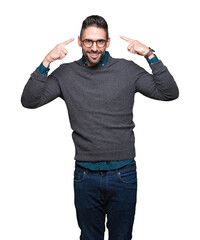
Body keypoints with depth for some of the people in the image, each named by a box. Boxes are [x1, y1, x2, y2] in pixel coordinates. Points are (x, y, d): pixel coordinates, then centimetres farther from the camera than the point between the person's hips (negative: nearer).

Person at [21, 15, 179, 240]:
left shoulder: (128, 70, -1)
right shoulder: (66, 74, 1)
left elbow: (170, 93, -5)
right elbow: (29, 101, -5)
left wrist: (150, 55, -15)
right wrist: (46, 62, -15)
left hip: (124, 173, 0)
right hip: (85, 176, 1)